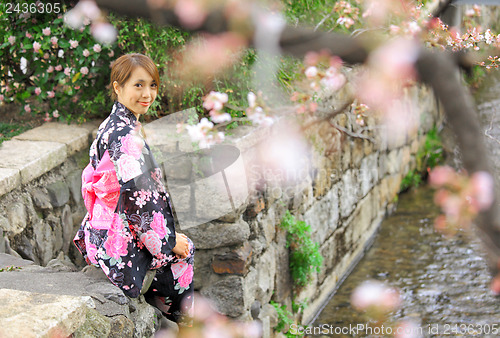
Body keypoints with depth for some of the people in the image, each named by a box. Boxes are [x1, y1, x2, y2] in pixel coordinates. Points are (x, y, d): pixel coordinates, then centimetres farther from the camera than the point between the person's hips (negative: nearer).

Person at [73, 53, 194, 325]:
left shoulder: (112, 124, 8)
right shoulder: (127, 136, -24)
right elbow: (139, 199, -25)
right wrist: (168, 241, -13)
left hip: (101, 233, 9)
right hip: (122, 240, -9)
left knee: (179, 242, 23)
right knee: (185, 250, 13)